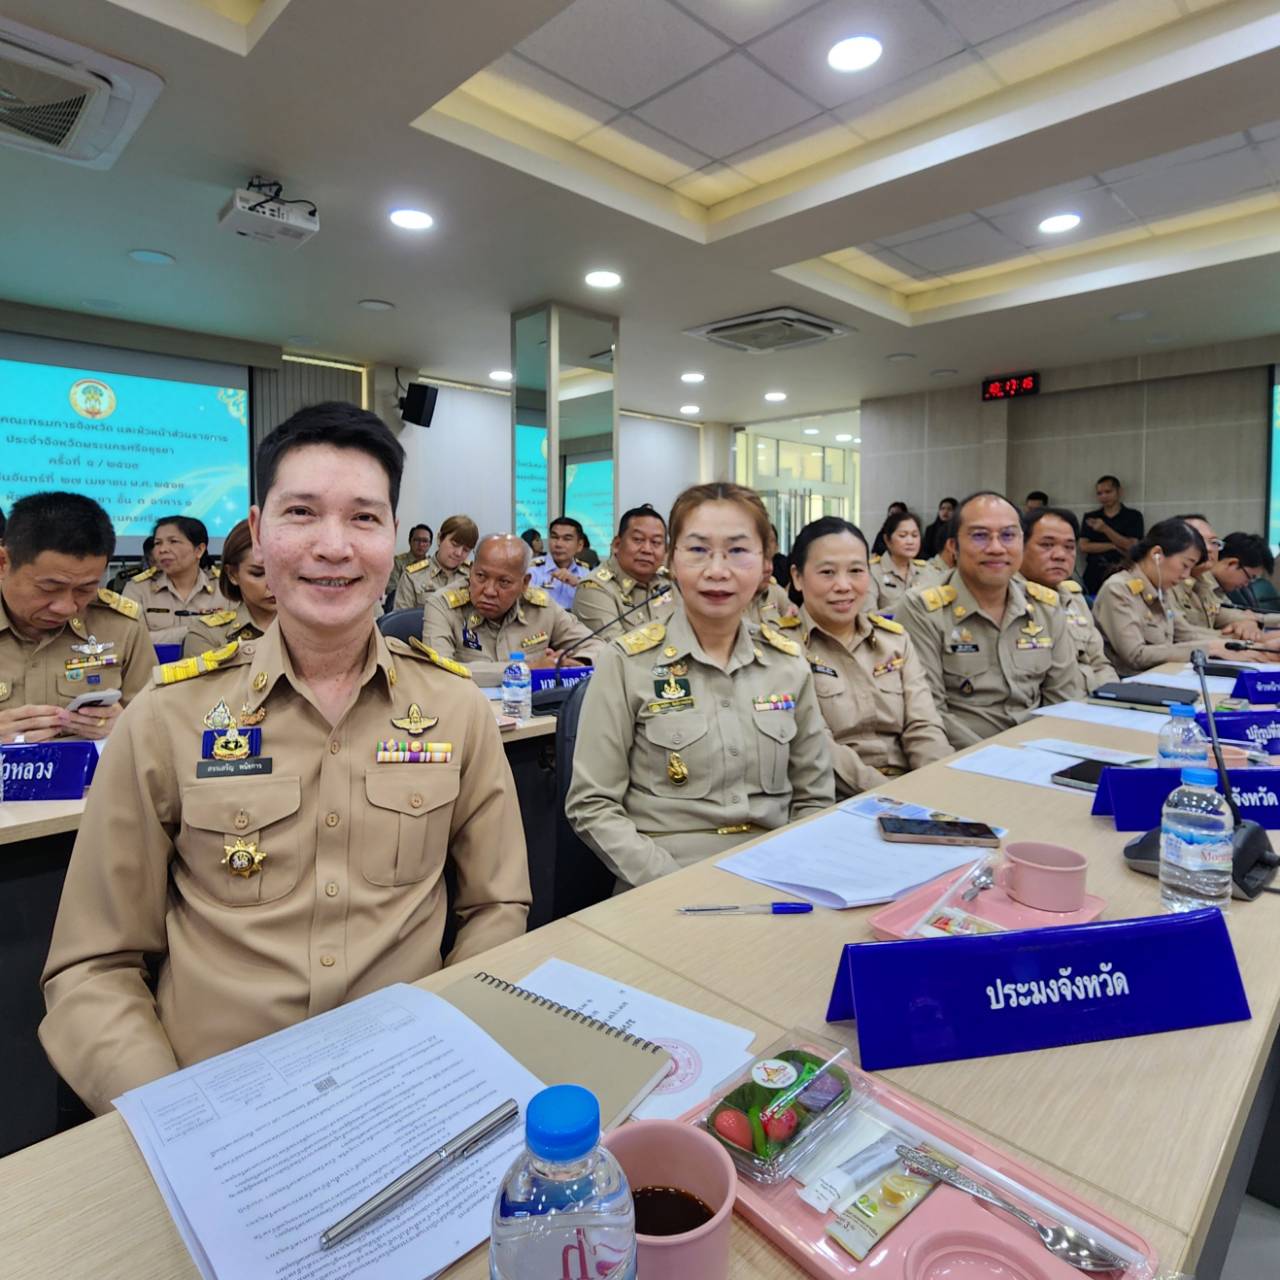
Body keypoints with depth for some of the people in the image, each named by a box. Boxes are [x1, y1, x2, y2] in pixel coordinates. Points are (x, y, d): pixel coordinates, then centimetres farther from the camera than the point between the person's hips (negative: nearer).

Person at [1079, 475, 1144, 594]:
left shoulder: (1133, 516, 6)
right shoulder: (1090, 517, 12)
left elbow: (1131, 546, -5)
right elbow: (1084, 546, 1)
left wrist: (1105, 529, -15)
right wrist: (1114, 546, -7)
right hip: (1094, 577, 2)